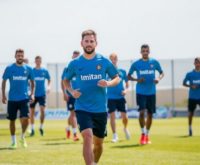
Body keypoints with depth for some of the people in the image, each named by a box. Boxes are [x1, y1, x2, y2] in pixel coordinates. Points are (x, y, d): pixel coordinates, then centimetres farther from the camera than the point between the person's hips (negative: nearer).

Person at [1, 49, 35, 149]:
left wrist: (32, 93, 3)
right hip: (12, 99, 0)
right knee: (12, 120, 6)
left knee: (25, 119, -14)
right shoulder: (9, 68, -2)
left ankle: (22, 137, 12)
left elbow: (32, 81, 14)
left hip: (24, 98, 0)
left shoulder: (28, 69, 2)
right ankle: (13, 142, 19)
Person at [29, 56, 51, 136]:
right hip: (33, 94, 0)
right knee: (32, 112, 3)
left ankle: (41, 127, 4)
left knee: (42, 110, -13)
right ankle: (32, 129, 14)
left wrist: (48, 87, 2)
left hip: (42, 94, 0)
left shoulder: (45, 71, 3)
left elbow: (49, 79, 18)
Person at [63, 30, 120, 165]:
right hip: (82, 108, -2)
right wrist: (72, 91, -5)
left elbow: (117, 78, 8)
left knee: (98, 143, 13)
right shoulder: (75, 64, 0)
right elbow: (66, 80, 15)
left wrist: (108, 83, -14)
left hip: (100, 109, 2)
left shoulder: (104, 61, -1)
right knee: (87, 137, -24)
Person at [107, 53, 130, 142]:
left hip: (120, 97, 1)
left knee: (124, 117, -1)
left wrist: (125, 90, -5)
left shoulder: (122, 71, 5)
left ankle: (125, 128, 30)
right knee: (112, 116, -4)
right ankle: (115, 135, 5)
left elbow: (127, 83, 13)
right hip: (110, 97, -1)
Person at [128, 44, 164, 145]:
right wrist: (137, 80, -13)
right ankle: (143, 134, 0)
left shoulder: (154, 62, 2)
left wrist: (159, 78, -10)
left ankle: (147, 135, 22)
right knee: (142, 112, -16)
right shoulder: (136, 64, -1)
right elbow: (129, 76, 6)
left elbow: (161, 72, 13)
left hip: (151, 92, 2)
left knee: (150, 114, 7)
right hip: (141, 92, -2)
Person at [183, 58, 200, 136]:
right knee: (191, 112, 4)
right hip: (192, 97, 0)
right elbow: (184, 83, 6)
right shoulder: (190, 74, 2)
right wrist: (190, 86, -12)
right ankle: (190, 128, 15)